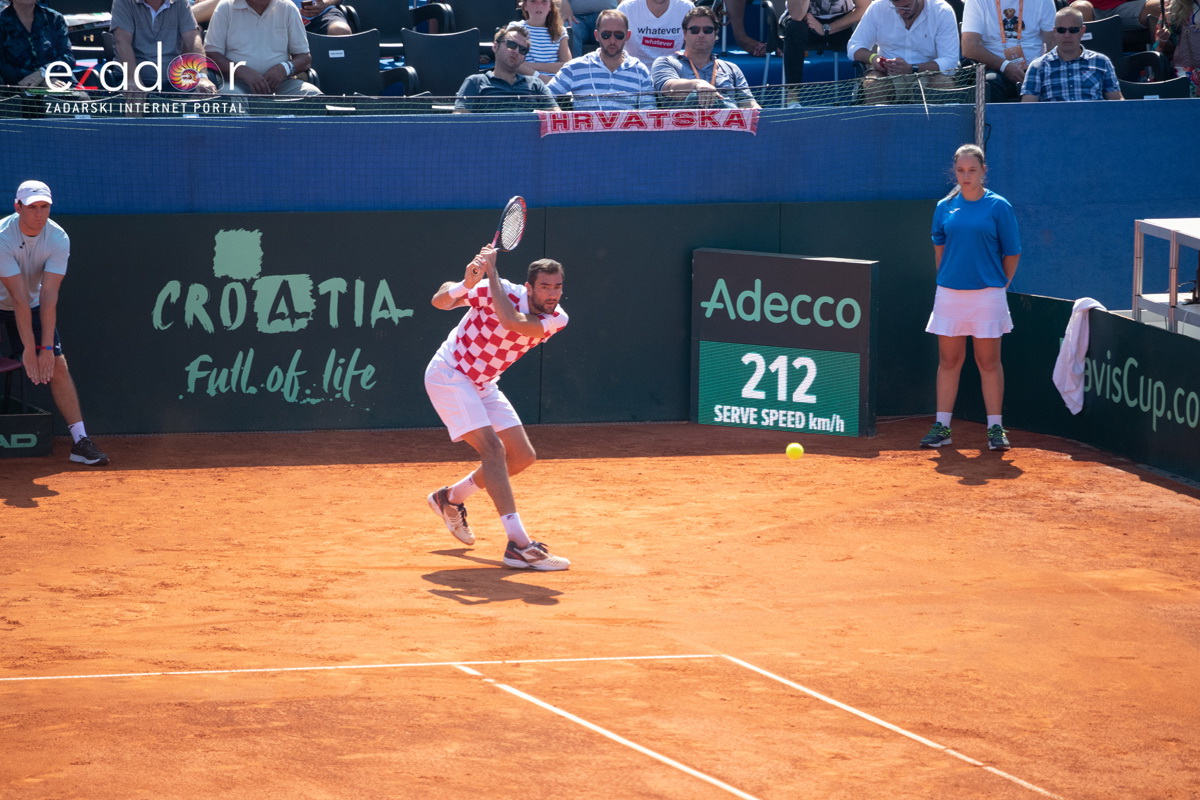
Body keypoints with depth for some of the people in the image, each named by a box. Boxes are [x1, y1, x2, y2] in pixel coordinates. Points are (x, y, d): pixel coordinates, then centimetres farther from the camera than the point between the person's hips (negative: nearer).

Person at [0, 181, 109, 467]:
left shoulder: (58, 239, -17)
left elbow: (48, 296, -21)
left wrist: (47, 347, -26)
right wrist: (29, 349, -30)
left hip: (34, 308, 3)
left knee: (58, 366, -6)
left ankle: (80, 441, -6)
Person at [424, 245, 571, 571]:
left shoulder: (557, 319, -12)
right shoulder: (502, 292, -22)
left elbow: (511, 320, -32)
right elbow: (441, 301, -20)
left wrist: (492, 271, -31)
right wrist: (467, 283, -40)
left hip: (483, 385, 7)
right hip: (448, 375, -7)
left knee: (523, 457, 7)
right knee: (493, 448, -22)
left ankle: (451, 498, 28)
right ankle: (519, 545, -29)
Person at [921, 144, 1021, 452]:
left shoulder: (998, 207, -2)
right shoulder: (945, 207, 6)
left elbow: (1012, 254, 1)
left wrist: (999, 286, 2)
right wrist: (945, 278, 12)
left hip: (987, 295, -3)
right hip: (949, 294, 3)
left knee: (988, 362, 1)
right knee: (948, 360, 6)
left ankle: (995, 428, 5)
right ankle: (942, 426, 10)